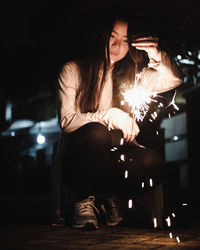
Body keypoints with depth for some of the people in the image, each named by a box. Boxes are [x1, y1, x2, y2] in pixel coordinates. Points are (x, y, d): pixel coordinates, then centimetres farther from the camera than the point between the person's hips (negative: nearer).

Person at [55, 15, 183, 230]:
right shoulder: (72, 71, 0)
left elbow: (174, 80, 8)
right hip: (78, 161, -3)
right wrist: (111, 116, -20)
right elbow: (66, 121, -9)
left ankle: (109, 199, -1)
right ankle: (83, 201, -13)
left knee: (152, 161, -28)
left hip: (114, 156, 3)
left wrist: (157, 56, -12)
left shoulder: (130, 74, 11)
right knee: (96, 131, -35)